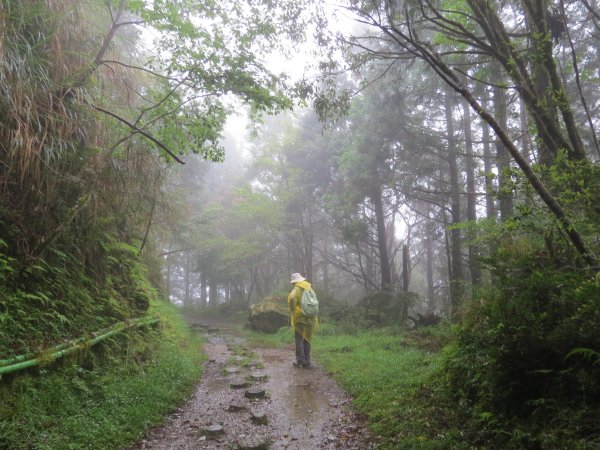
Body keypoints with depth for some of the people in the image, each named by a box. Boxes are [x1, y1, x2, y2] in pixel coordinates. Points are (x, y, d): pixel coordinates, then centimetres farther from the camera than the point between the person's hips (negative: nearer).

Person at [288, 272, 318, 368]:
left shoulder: (297, 289, -9)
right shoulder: (309, 288, 11)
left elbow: (292, 299, -26)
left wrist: (293, 310, -13)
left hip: (300, 317, -6)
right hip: (310, 318, 6)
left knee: (299, 338, 2)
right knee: (307, 338, 12)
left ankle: (300, 360, -3)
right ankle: (307, 361, 14)